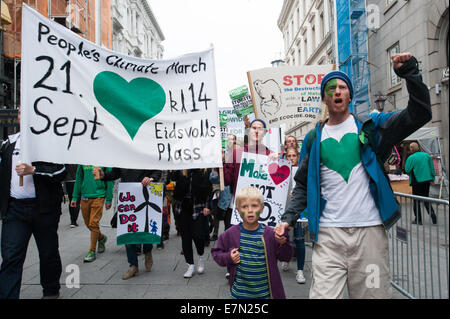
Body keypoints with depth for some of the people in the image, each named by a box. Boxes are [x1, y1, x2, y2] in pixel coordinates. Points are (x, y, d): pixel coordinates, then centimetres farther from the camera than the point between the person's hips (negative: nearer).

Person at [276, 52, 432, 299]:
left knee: (374, 292, 10)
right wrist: (288, 218, 2)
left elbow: (419, 114, -2)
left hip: (370, 231, 0)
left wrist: (410, 72, -12)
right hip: (328, 234, 1)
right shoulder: (314, 137, 10)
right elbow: (303, 185, 13)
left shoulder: (370, 126, 7)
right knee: (323, 294, -4)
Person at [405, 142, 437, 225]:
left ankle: (418, 220, 11)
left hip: (417, 181, -5)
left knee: (416, 201, 6)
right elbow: (432, 168, 7)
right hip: (427, 180, 5)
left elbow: (407, 170, -12)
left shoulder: (411, 158, -13)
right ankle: (432, 214, 2)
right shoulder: (427, 155, 3)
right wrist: (432, 178, 14)